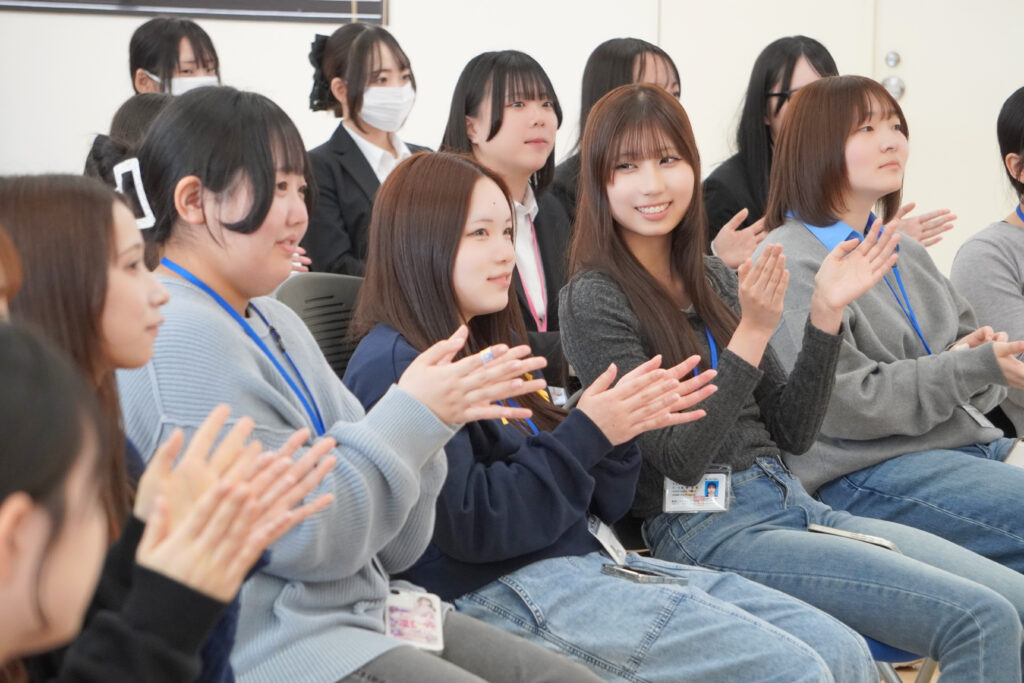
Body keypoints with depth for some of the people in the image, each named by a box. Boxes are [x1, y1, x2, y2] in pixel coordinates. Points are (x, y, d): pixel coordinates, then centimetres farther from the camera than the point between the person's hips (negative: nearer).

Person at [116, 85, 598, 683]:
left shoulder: (272, 321, 15)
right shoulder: (180, 342, -16)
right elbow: (299, 538, -20)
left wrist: (436, 415, -5)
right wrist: (411, 416, -13)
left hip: (362, 611, 10)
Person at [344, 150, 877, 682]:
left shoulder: (485, 351, 20)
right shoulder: (393, 368, -7)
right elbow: (472, 526, -18)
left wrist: (617, 429, -1)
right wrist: (585, 435, -14)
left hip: (593, 561, 9)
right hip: (508, 593, -9)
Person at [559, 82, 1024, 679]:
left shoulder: (713, 278, 14)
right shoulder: (594, 300, -7)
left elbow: (792, 434, 11)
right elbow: (678, 460, -14)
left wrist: (826, 313, 0)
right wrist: (752, 334, -19)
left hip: (790, 502, 7)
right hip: (707, 530, -7)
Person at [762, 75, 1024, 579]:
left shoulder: (907, 255, 21)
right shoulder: (790, 263, -6)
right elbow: (841, 401, -15)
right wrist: (973, 368, -16)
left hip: (970, 441, 8)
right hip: (865, 475, -8)